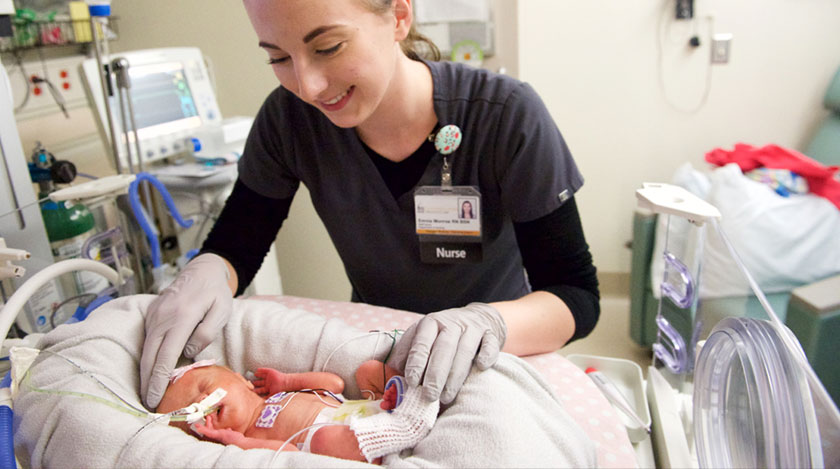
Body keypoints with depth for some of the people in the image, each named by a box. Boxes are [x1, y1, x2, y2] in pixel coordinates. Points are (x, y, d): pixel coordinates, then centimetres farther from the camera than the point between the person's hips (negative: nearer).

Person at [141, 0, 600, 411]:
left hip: (492, 361, -1)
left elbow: (577, 294, -22)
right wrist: (205, 273, -29)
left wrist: (492, 322, -42)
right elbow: (235, 243, -7)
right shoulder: (289, 117, -16)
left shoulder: (506, 116, -24)